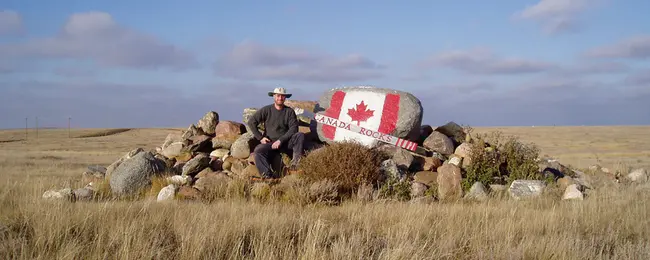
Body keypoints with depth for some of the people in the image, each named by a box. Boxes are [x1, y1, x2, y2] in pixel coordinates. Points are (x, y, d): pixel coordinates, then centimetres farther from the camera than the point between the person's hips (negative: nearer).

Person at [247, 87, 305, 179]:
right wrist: (260, 137, -2)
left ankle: (295, 161, -36)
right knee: (258, 150, -31)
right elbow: (251, 122, 5)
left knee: (300, 135, -25)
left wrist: (281, 140, -13)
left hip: (286, 143, 1)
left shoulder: (289, 111, 6)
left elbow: (293, 128, -3)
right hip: (269, 143, 0)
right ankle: (268, 176, -44)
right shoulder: (266, 110, 6)